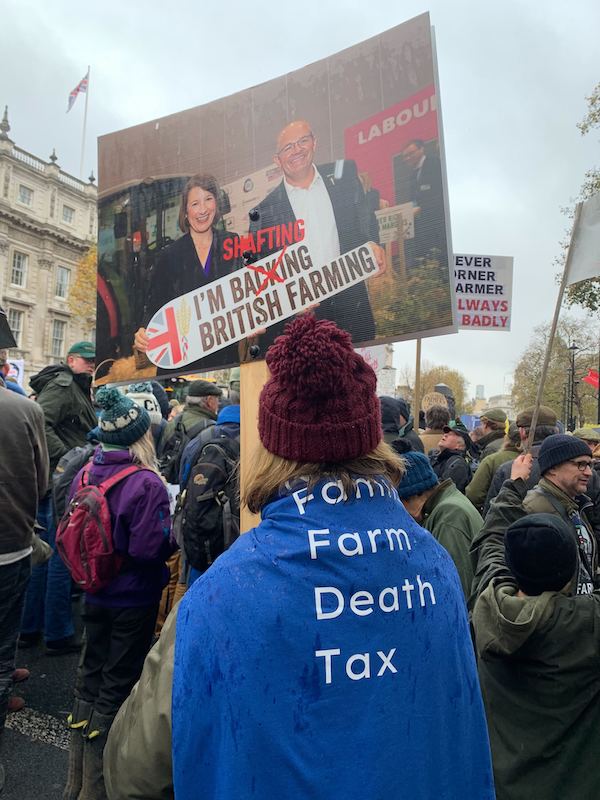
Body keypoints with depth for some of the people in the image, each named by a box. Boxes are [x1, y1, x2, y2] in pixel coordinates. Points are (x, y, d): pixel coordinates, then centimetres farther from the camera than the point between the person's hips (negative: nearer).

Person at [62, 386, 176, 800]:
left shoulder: (84, 475, -4)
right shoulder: (148, 484, -23)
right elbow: (152, 549, -25)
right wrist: (172, 529, -7)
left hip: (95, 593, 6)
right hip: (134, 599, -6)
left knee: (91, 673, 21)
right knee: (117, 686, 11)